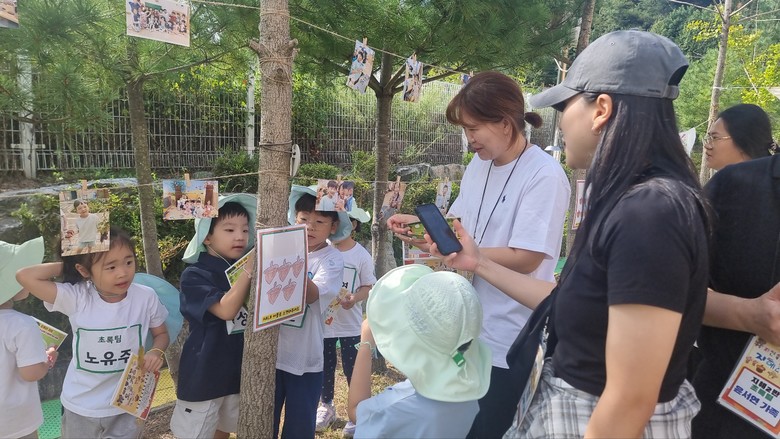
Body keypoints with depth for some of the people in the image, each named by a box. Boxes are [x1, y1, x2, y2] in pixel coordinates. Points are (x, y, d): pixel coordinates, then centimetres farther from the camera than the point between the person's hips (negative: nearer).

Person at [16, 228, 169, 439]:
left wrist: (156, 352, -20)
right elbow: (25, 277, -27)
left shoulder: (146, 297, -16)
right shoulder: (76, 298, -19)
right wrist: (66, 266, -19)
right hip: (82, 407, 0)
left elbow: (161, 333, 0)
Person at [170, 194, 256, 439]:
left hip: (237, 370, 5)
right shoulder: (195, 275, -15)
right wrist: (249, 269, -30)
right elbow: (226, 310, -28)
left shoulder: (245, 268, 3)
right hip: (204, 372, -5)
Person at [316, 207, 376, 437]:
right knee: (325, 367, 17)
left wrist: (354, 298, -22)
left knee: (352, 369, 7)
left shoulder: (362, 255, -8)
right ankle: (326, 406, 38)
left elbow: (369, 286, -3)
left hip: (350, 324, -2)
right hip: (323, 320, 2)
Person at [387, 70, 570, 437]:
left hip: (506, 342, -8)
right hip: (467, 327, 8)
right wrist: (419, 223, -1)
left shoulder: (545, 176, -19)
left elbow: (525, 259, -23)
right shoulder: (478, 165, 6)